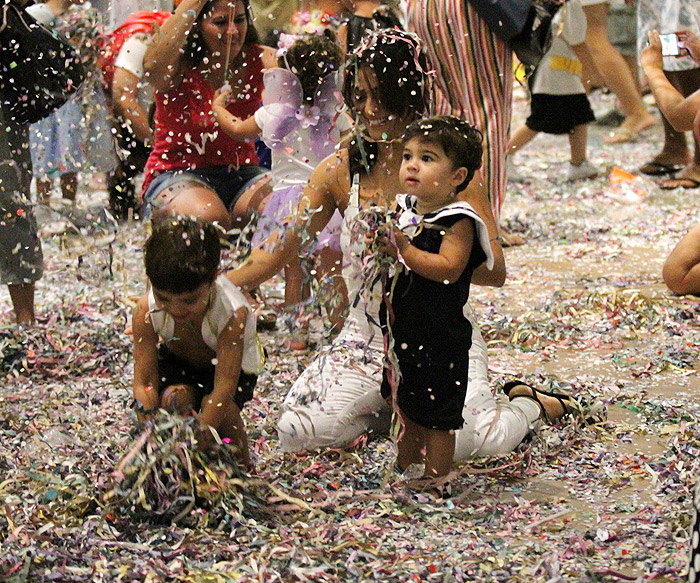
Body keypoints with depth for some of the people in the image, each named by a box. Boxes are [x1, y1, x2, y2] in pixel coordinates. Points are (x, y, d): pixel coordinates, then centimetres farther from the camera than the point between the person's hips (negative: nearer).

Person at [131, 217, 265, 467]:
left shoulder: (233, 314, -40)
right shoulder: (145, 311, -32)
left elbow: (224, 386, -41)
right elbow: (144, 382, -29)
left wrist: (198, 440, -48)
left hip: (232, 364, -2)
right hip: (177, 358, 2)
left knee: (220, 407, -30)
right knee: (173, 398, -29)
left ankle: (241, 465, -1)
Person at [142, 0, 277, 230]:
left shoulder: (260, 60, 0)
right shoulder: (180, 66, -9)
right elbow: (153, 66, -35)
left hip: (241, 174, 3)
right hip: (177, 174, -3)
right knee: (209, 218, -36)